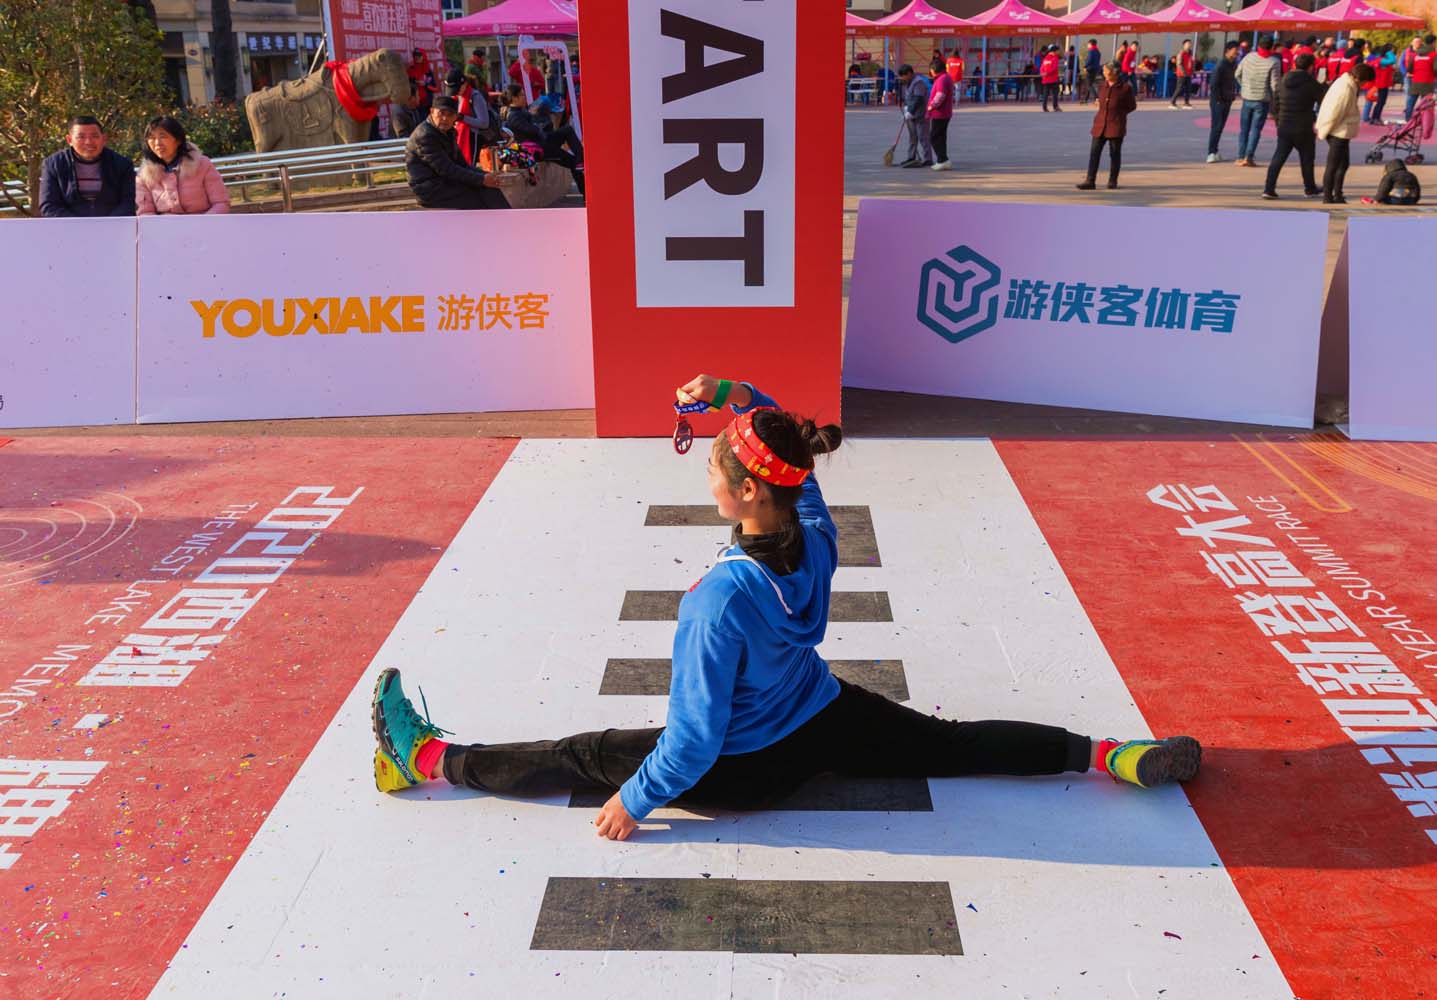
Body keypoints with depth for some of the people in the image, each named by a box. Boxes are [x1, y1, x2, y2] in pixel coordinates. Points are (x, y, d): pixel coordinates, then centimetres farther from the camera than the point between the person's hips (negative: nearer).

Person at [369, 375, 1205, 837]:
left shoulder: (721, 600, -36)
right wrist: (729, 392, -15)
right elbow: (783, 440, 1)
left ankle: (429, 759, 14)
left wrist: (635, 802, -15)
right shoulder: (818, 534, -17)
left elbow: (696, 733, -28)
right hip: (829, 722, 6)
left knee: (583, 757, 3)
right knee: (951, 743, 17)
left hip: (747, 771, -6)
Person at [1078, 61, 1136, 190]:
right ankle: (1090, 181, -3)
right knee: (1094, 152, -3)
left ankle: (1112, 180, 16)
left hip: (1116, 126, -4)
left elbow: (1132, 106, 1)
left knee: (1114, 153, 5)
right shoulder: (1103, 86, 9)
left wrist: (1118, 113, -4)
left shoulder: (1125, 87, -6)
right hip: (1100, 124, 5)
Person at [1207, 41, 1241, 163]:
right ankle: (1212, 153, -7)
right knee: (1216, 126, -8)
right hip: (1217, 100, -8)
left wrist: (1233, 95, 9)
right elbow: (1214, 85, -18)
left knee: (1221, 126, 10)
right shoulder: (1221, 65, -15)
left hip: (1227, 100, 8)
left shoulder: (1234, 64, 10)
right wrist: (1218, 100, -17)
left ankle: (1214, 151, 16)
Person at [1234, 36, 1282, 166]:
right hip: (1262, 100, -3)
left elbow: (1237, 74, 8)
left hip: (1247, 98, 3)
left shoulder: (1249, 56, -2)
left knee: (1244, 128, 12)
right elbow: (1275, 85, -13)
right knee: (1256, 129, 1)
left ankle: (1241, 157, 11)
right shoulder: (1274, 62, -13)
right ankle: (1249, 157, -6)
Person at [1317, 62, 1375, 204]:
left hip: (1342, 133, 10)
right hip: (1339, 133, -10)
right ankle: (1327, 198, 5)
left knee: (1343, 164, 16)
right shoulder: (1346, 90, -22)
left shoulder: (1347, 84, 10)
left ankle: (1337, 196, 23)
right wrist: (1323, 132, -11)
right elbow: (1334, 113, -20)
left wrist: (1322, 128, 14)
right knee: (1333, 166, -2)